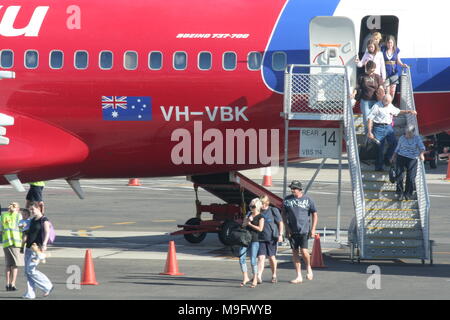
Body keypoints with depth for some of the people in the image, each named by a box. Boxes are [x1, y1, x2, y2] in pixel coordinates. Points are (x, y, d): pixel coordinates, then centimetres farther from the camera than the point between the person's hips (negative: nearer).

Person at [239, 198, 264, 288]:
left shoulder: (260, 217, -3)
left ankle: (255, 280, 5)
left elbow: (260, 229, -13)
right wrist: (248, 219, -9)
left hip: (254, 240, -6)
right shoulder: (248, 214, 16)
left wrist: (250, 224, -6)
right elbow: (243, 225, 10)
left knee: (253, 260, -5)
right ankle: (245, 278, 9)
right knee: (241, 258, 0)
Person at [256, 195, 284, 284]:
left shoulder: (273, 211, -2)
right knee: (261, 257, -10)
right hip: (261, 238, 2)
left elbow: (280, 223, 1)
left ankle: (274, 276, 24)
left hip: (271, 238, -2)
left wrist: (280, 235, -4)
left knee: (272, 257, 8)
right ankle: (259, 276, -18)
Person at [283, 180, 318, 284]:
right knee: (295, 252, 4)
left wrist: (313, 229, -2)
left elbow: (314, 215, 5)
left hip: (304, 230, -3)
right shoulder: (287, 200, 5)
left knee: (304, 251, -14)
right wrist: (287, 228, -1)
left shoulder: (307, 200, 0)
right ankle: (299, 276, 10)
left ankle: (308, 268, 16)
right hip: (292, 231, 3)